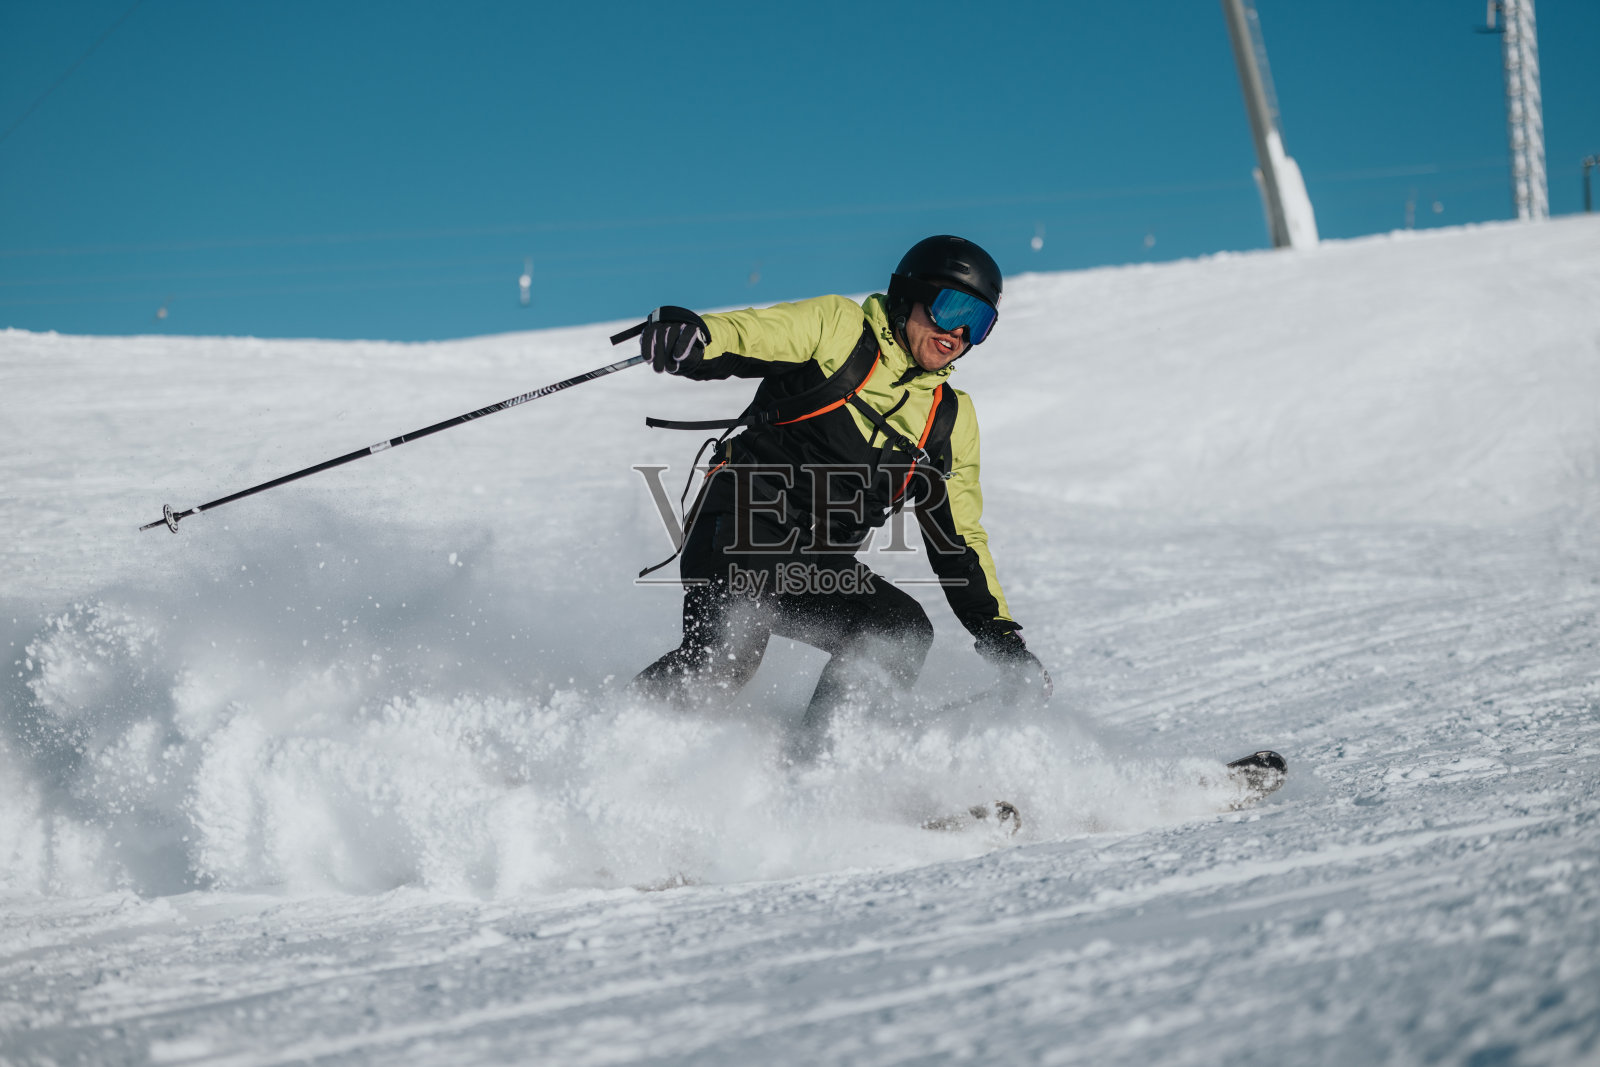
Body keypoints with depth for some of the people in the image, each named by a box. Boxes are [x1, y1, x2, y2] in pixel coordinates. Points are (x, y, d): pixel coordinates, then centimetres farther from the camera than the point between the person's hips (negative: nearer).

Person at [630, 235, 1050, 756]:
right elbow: (744, 336, -11)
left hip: (820, 569, 6)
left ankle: (806, 758, -17)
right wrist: (692, 335, -36)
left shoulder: (951, 420, 19)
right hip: (738, 533, -6)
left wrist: (1004, 638, 13)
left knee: (906, 635, -20)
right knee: (725, 653, -30)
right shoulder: (838, 328, 4)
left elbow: (959, 541, 22)